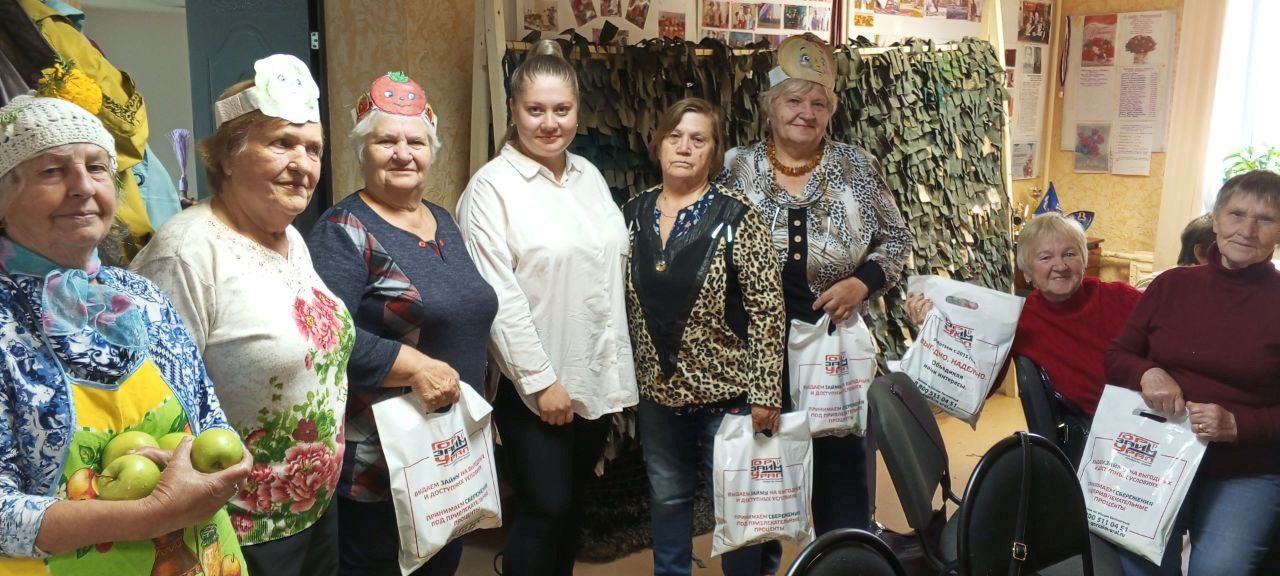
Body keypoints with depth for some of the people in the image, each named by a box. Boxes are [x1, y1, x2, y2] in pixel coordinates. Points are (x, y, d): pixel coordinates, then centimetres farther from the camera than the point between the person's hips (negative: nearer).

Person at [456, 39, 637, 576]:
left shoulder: (589, 175, 8)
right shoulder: (492, 186, -12)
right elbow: (498, 296, -17)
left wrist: (616, 364, 10)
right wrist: (540, 379, -17)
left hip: (596, 375, 6)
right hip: (534, 381, -6)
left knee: (571, 504, 18)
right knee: (543, 509, 3)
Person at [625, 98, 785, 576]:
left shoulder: (736, 216, -12)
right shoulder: (633, 215, 1)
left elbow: (768, 309, -13)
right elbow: (621, 303, 8)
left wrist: (765, 392, -15)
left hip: (725, 389, -4)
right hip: (658, 391, 4)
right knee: (666, 498, 19)